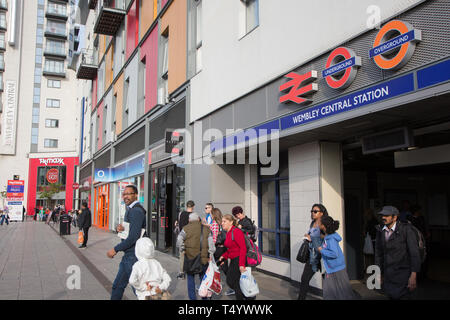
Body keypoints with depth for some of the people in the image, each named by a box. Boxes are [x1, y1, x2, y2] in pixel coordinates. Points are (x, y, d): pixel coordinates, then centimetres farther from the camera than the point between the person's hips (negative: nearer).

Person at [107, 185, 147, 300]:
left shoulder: (136, 211, -19)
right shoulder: (130, 209, 14)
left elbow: (133, 237, -24)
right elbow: (128, 229, 20)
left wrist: (115, 249, -16)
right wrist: (119, 229, -4)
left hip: (133, 256, -10)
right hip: (128, 255, 10)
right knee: (117, 286, 18)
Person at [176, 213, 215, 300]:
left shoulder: (186, 228, -3)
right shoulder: (206, 229, 3)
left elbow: (179, 241, -9)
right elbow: (211, 244, 0)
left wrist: (182, 249, 6)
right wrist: (210, 256, 6)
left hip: (190, 257, -2)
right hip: (204, 259, 2)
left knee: (190, 279, 11)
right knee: (203, 278, 15)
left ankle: (192, 297, 12)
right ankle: (204, 297, 21)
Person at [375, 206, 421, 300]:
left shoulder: (406, 229, -12)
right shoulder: (380, 231, 3)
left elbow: (414, 253, -15)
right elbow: (378, 253, 9)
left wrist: (413, 275, -21)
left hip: (403, 273, -5)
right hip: (388, 274, 5)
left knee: (404, 296, -6)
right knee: (392, 296, 11)